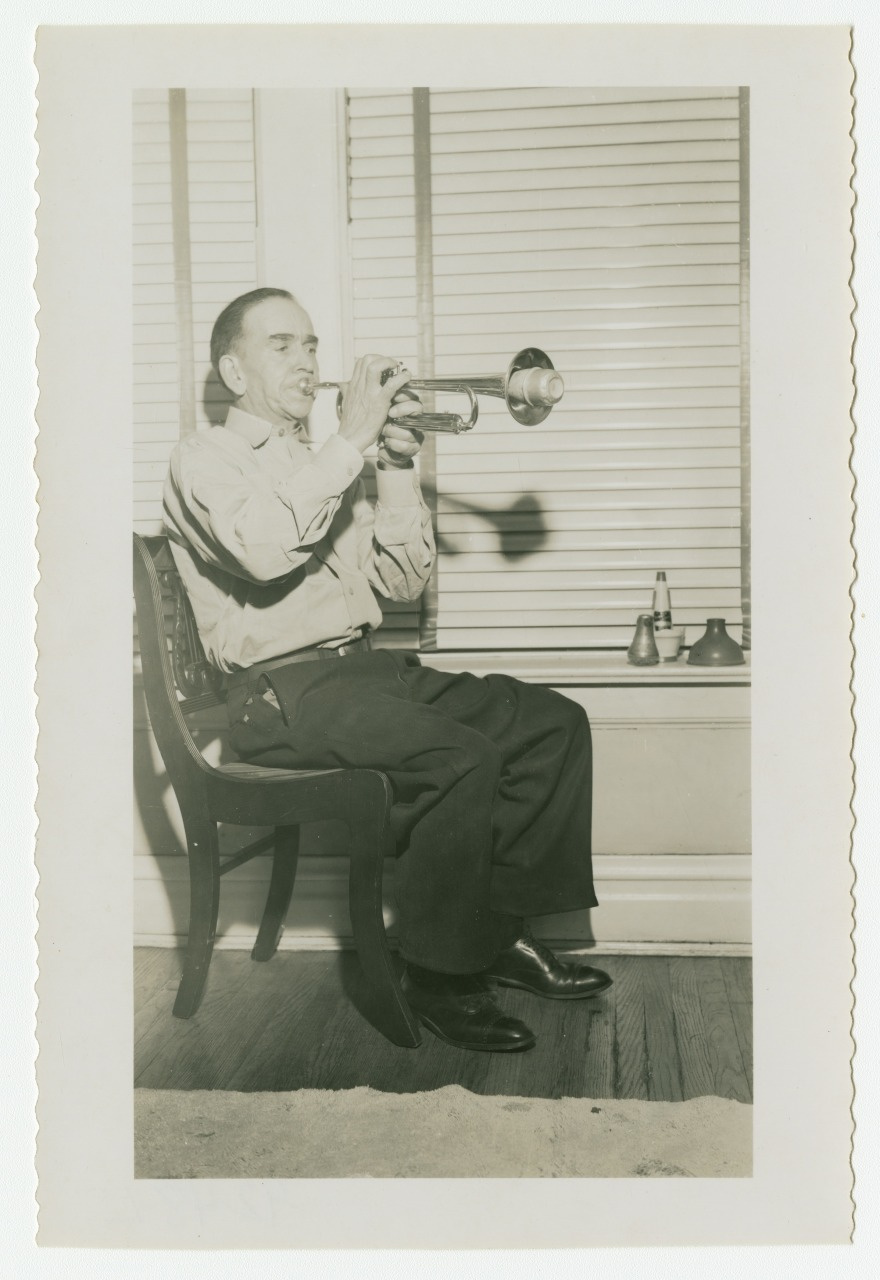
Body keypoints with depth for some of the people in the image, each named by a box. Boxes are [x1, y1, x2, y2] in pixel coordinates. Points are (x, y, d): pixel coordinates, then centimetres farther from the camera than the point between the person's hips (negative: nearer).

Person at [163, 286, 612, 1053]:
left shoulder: (326, 467, 24)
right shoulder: (206, 459, 2)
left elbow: (402, 582, 14)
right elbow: (265, 549, -22)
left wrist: (398, 466, 3)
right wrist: (353, 438, -16)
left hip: (364, 666, 8)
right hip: (282, 690, -7)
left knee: (554, 724, -6)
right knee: (463, 756, -29)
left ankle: (501, 930, 2)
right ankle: (440, 978, -14)